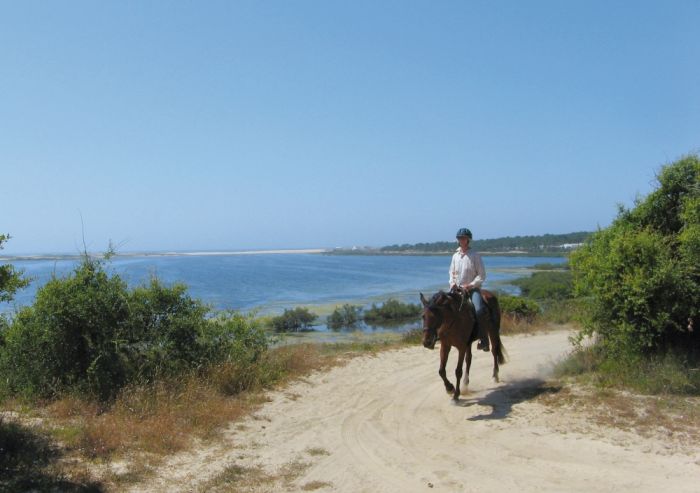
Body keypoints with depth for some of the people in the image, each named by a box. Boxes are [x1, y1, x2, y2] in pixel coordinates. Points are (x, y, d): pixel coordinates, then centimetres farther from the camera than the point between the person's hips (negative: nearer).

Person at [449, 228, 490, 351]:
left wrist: (470, 285, -16)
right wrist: (452, 283, 2)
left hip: (473, 289, -5)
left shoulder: (475, 256, -3)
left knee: (480, 310, -29)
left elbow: (482, 275, -4)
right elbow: (452, 272, 22)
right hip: (457, 289, 5)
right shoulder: (455, 256, 11)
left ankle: (484, 340, -22)